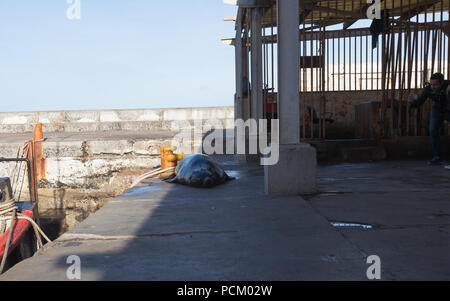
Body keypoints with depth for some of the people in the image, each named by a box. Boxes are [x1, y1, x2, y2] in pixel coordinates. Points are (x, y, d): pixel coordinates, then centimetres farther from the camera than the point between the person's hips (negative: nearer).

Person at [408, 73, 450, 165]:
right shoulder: (428, 89, -23)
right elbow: (419, 102, -15)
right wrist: (412, 101, -37)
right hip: (437, 110, 3)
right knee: (433, 131, -8)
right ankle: (437, 157, -1)